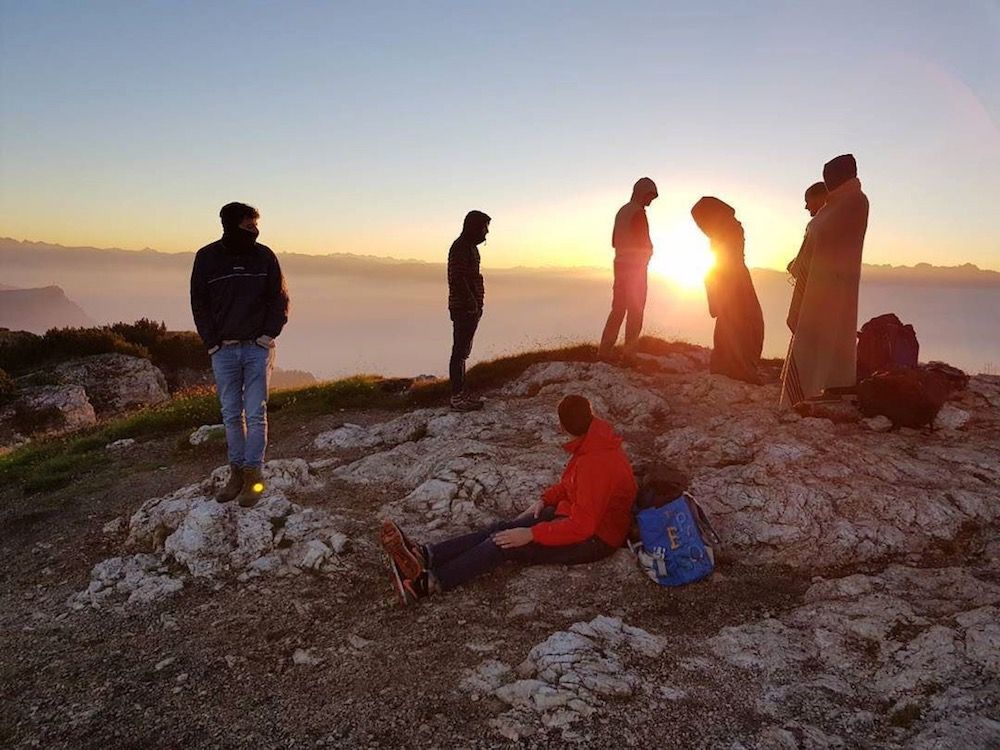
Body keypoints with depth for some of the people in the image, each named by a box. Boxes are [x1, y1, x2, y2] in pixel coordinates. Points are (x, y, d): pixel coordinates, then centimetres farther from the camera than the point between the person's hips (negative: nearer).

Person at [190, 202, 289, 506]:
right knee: (231, 415, 9)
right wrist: (212, 342, -3)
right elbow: (199, 303, 5)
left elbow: (279, 298, 5)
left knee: (256, 413, 0)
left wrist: (269, 333, -6)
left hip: (258, 348, -1)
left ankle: (253, 474, 8)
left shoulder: (264, 256, -1)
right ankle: (236, 472, 20)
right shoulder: (207, 257, 0)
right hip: (223, 350, 1)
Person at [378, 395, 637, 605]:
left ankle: (426, 583, -31)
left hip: (594, 538, -9)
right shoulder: (591, 446, 4)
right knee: (503, 529, -12)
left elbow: (581, 526, -30)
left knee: (506, 543, -23)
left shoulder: (596, 464, -28)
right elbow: (568, 484, 20)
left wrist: (531, 534, -28)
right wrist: (544, 500, 2)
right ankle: (424, 555, -26)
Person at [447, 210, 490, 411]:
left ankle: (461, 393, 21)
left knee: (462, 350, 14)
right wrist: (472, 304, -21)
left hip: (470, 307, 10)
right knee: (460, 351, -6)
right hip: (464, 308, -10)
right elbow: (458, 279, -21)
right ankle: (457, 397, -2)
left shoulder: (469, 246, 18)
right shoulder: (461, 247, -13)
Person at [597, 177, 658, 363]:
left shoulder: (622, 211, 14)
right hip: (635, 265, -8)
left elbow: (614, 242, 18)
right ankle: (630, 353, -2)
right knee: (635, 311, -2)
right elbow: (643, 242, -15)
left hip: (620, 264, 8)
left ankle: (605, 350, 7)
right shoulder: (638, 212, -12)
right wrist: (649, 249, 5)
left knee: (618, 309, 10)